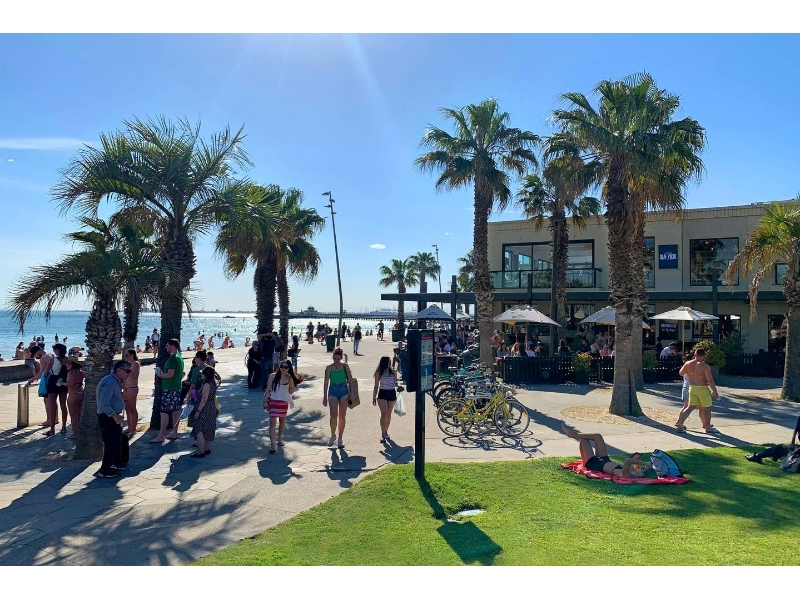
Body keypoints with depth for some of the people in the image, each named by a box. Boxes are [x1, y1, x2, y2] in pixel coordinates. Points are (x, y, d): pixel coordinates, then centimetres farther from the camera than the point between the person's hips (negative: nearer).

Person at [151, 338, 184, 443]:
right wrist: (162, 374, 19)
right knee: (176, 410, 11)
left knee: (164, 412, -8)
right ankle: (174, 433, 18)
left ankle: (161, 436, -7)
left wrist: (160, 375, -6)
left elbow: (170, 374, -24)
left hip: (169, 389, -10)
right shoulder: (180, 357, 15)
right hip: (177, 388, 10)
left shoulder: (173, 358, -16)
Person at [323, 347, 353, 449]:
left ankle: (340, 438, 17)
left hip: (344, 392, 1)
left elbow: (351, 380, 5)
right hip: (333, 392, -1)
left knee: (342, 416, 6)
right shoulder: (329, 368, -2)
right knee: (333, 416, -11)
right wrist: (324, 397, -1)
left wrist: (351, 394, 1)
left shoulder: (345, 367, 0)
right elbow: (326, 383, 1)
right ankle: (333, 435, 13)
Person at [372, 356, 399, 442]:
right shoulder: (379, 373, 0)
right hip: (382, 394, -3)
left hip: (392, 394, 3)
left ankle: (386, 432, 27)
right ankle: (383, 435, -11)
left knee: (389, 415, 11)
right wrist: (374, 397, 3)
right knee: (384, 414, -12)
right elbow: (376, 386, 5)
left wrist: (398, 386, -9)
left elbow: (395, 383, 13)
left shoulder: (393, 372, 6)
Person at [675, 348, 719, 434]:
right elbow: (710, 381, -17)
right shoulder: (705, 366, -16)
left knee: (690, 407, 10)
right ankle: (708, 427, 18)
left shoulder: (688, 364, 0)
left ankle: (679, 423, 1)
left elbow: (681, 373, 15)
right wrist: (715, 392, -10)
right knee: (707, 408, 10)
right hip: (703, 389, -5)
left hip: (692, 388, 5)